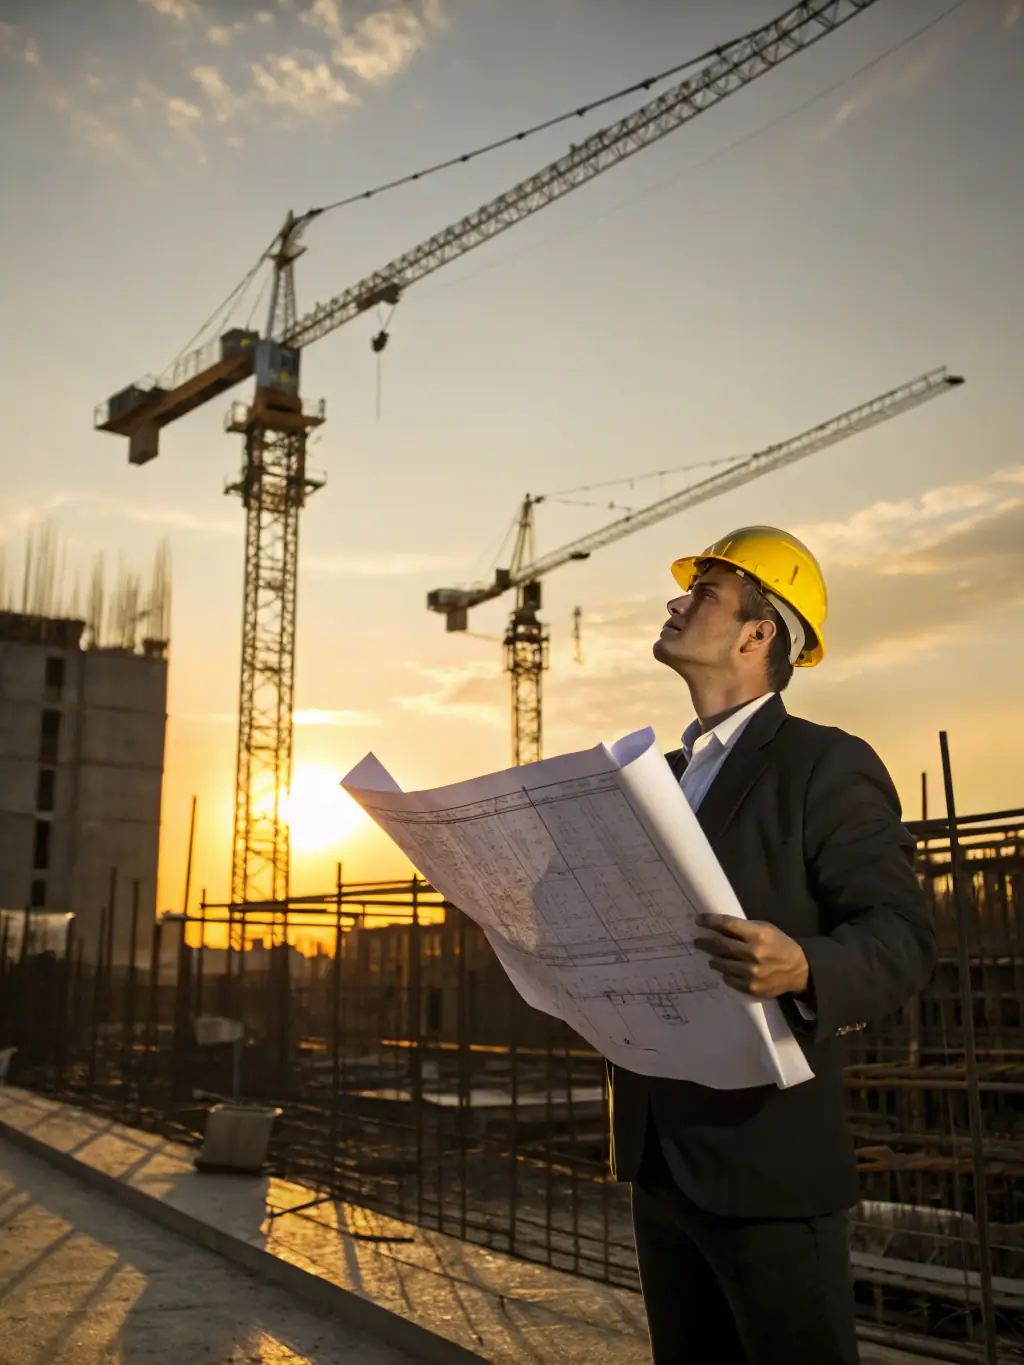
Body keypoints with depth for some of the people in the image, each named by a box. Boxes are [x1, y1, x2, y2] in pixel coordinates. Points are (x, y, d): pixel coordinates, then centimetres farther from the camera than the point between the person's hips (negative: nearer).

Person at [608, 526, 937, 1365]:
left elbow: (904, 935, -15)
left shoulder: (828, 765, -9)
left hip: (765, 1158, -7)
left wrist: (803, 971, -34)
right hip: (658, 1155, 7)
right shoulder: (664, 777, 15)